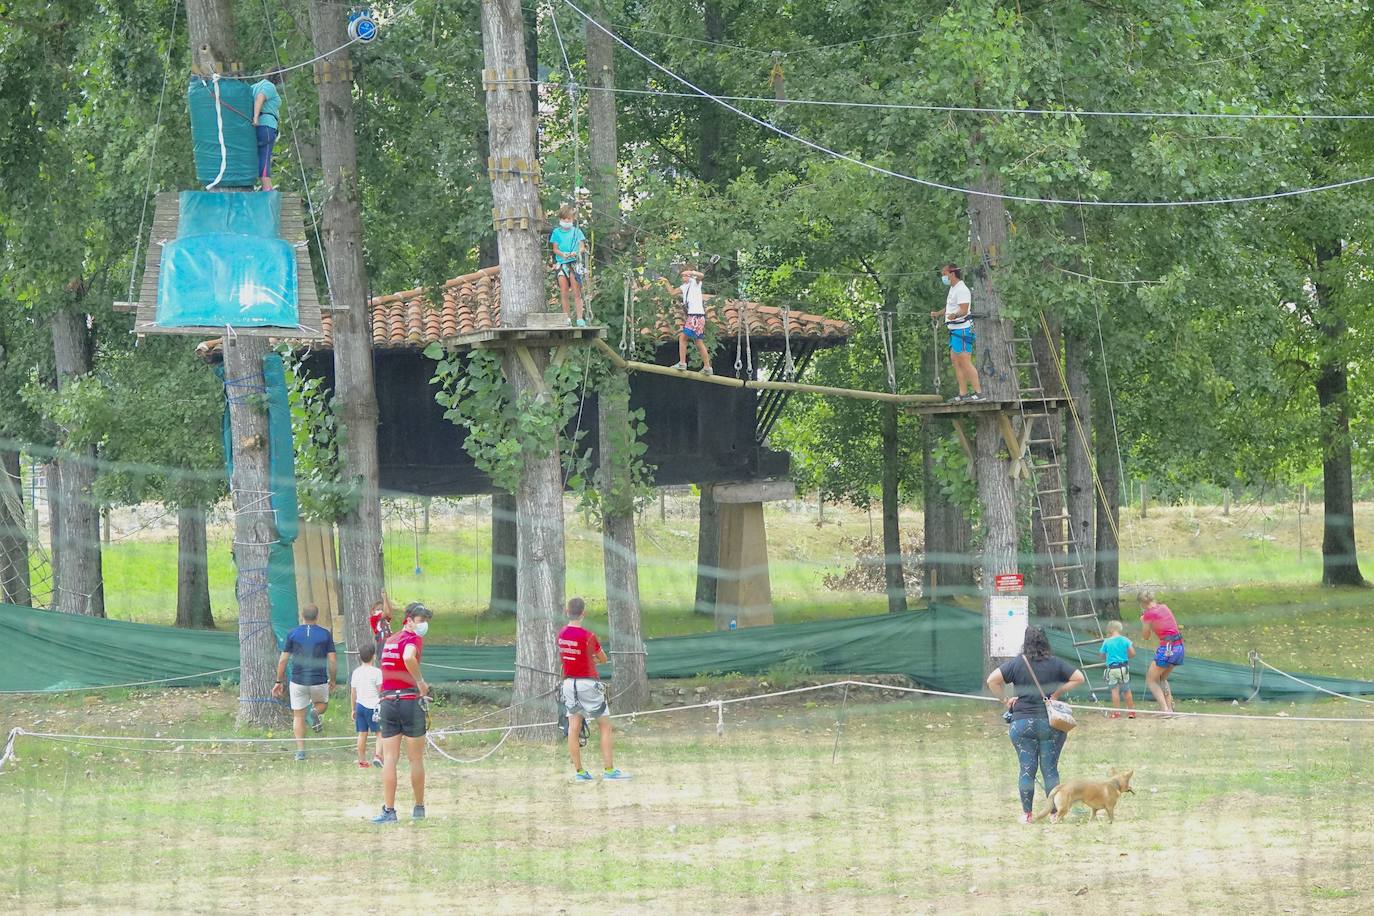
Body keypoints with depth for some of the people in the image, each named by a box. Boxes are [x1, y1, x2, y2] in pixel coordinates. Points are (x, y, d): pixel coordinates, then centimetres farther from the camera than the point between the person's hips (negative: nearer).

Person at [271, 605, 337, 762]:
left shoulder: (292, 634, 1)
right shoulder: (325, 634, -1)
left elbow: (283, 660, 1)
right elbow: (332, 660, -2)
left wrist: (278, 682, 10)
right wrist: (332, 680, 14)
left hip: (298, 681, 0)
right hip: (319, 681, 0)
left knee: (298, 716, 10)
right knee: (322, 703, 28)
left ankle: (300, 751, 1)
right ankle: (314, 712, -8)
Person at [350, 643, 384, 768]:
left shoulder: (356, 672, 6)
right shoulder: (376, 672, -9)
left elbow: (353, 693, 11)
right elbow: (381, 691, -8)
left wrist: (353, 709, 19)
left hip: (360, 705, 5)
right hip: (373, 705, -5)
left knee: (362, 733, 9)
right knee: (380, 733, 0)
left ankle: (362, 761, 13)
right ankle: (378, 755, -18)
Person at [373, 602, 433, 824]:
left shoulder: (389, 640, 17)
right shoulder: (413, 639, -7)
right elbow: (408, 658, -30)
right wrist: (421, 682, -18)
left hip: (388, 702, 5)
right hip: (410, 701, -5)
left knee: (389, 758, 2)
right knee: (416, 759, 7)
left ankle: (388, 810, -5)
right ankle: (419, 808, 15)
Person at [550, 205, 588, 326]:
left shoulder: (576, 232, 10)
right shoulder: (557, 232, 12)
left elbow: (582, 246, 5)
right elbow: (555, 248, 7)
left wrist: (575, 253, -16)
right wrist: (562, 254, -14)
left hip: (574, 262, -1)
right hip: (561, 263, 1)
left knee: (576, 292, -6)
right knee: (563, 292, -2)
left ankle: (580, 319, -8)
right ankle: (566, 318, 3)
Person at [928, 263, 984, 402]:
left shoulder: (962, 289, -14)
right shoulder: (953, 289, 19)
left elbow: (963, 310, -26)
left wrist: (954, 315, -44)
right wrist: (938, 314, 44)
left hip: (962, 329, -11)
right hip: (954, 329, 11)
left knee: (965, 361, -14)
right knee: (955, 361, 10)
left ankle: (978, 392, -16)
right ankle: (962, 393, 12)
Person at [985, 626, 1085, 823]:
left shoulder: (1016, 664, -3)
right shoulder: (1056, 664, 1)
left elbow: (992, 680, -9)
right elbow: (1078, 678, 2)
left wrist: (1005, 699, 0)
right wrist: (1057, 693, 3)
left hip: (1023, 723, -1)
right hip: (1051, 723, 1)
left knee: (1027, 770, 4)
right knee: (1050, 770, 5)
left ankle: (1026, 814, 6)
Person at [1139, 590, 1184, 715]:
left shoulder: (1148, 614, -8)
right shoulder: (1164, 607, 11)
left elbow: (1145, 637, 2)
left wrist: (1143, 621, 16)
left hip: (1167, 648, -7)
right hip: (1179, 646, 7)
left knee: (1151, 680, 5)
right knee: (1162, 678, 25)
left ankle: (1165, 709, -9)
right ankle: (1170, 708, 15)